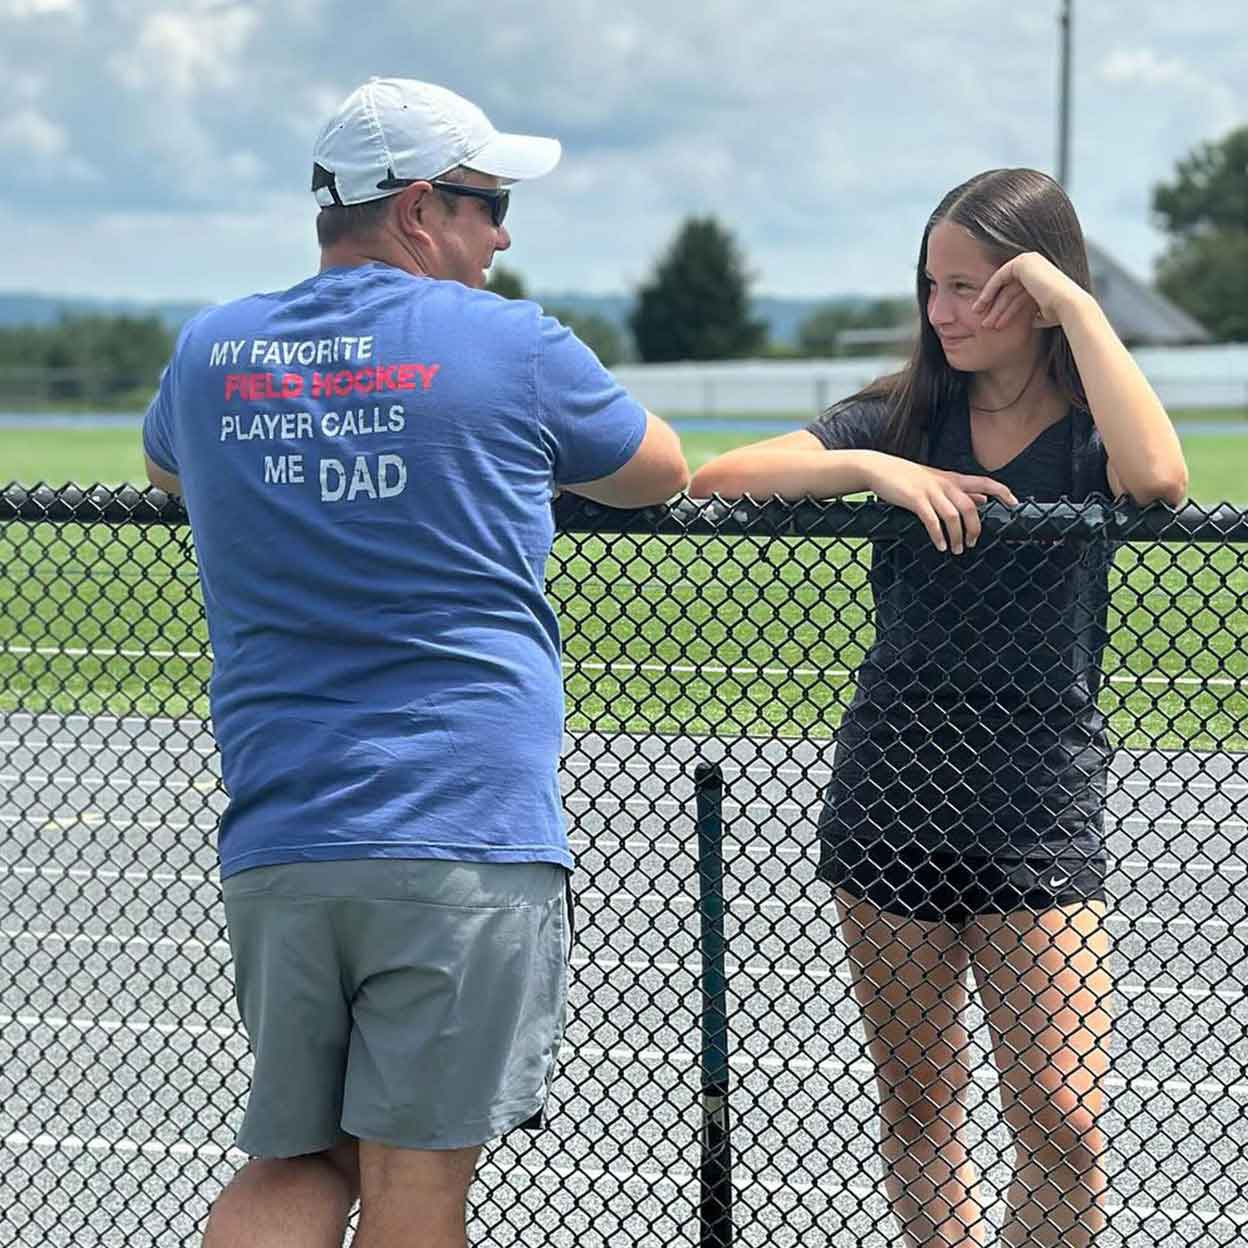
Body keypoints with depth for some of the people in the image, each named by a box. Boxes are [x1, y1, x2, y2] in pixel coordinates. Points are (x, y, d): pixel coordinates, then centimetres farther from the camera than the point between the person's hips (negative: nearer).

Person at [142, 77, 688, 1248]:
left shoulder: (209, 352, 10)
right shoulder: (511, 345, -1)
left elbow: (166, 467, 34)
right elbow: (662, 472, 17)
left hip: (272, 840, 4)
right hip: (464, 841, -4)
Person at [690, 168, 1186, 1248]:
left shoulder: (1089, 435, -3)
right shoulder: (904, 417, 3)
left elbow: (1158, 477, -29)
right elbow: (719, 479, -7)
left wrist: (1073, 302, -21)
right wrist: (873, 469, -22)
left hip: (1040, 812, -3)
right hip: (891, 800, 3)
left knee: (1062, 1130, -9)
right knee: (917, 1112, 11)